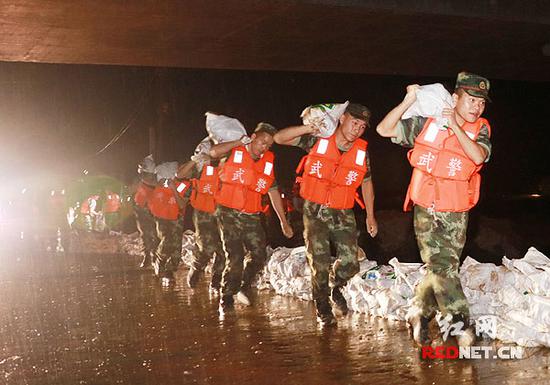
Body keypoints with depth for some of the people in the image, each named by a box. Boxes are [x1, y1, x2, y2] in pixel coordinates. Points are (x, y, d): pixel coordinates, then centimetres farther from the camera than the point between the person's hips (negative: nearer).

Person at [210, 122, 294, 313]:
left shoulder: (267, 161, 8)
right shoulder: (235, 152, -4)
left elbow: (273, 192, 15)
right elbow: (213, 152, -26)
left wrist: (284, 222, 15)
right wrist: (241, 142, -15)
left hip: (251, 217, 5)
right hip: (229, 213, -5)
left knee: (259, 255, 2)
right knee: (235, 258, -10)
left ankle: (244, 288, 26)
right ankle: (226, 301, 3)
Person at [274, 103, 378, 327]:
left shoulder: (361, 151, -2)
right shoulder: (318, 140, -9)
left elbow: (366, 183, 13)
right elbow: (279, 138, -9)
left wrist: (370, 216, 14)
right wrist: (309, 128, -23)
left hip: (342, 213, 2)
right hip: (315, 210, -2)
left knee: (350, 263, -8)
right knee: (319, 264, -4)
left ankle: (336, 287, 26)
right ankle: (323, 311, 16)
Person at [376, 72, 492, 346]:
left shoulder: (480, 129, 0)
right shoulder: (427, 122, -3)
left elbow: (478, 156, -20)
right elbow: (384, 130, -5)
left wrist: (455, 126, -20)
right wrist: (408, 102, -13)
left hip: (456, 214, 2)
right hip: (426, 210, -2)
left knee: (445, 267, 6)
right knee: (440, 266, -10)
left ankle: (418, 317, 24)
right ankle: (461, 322, -4)